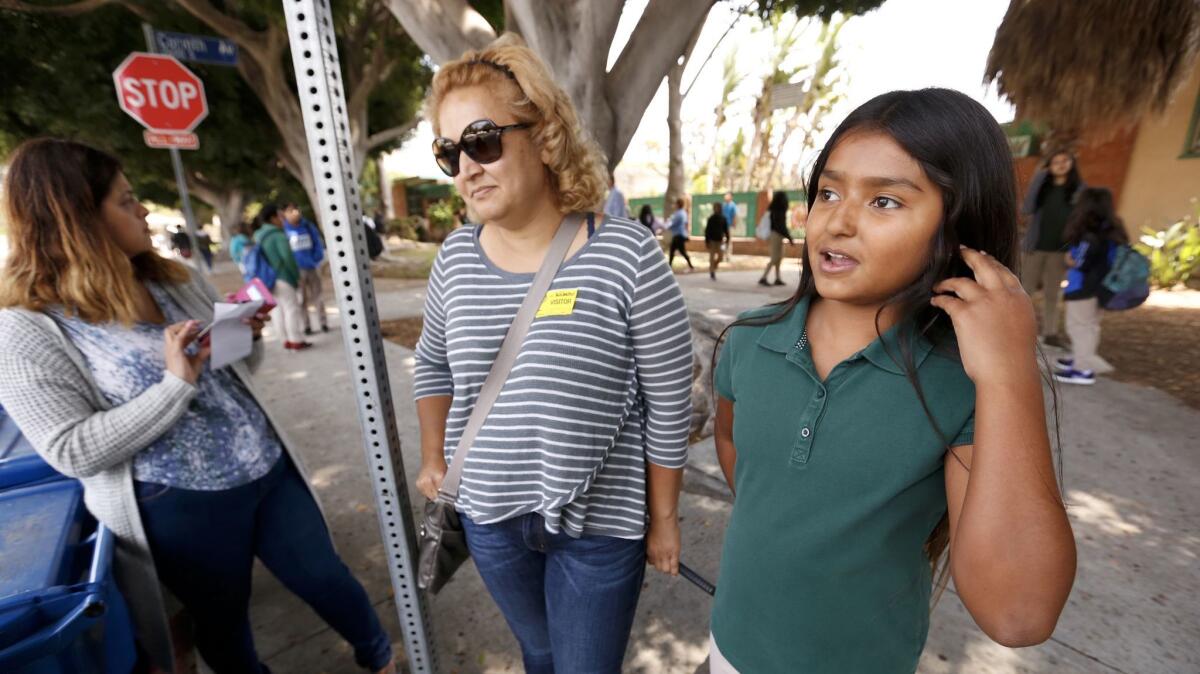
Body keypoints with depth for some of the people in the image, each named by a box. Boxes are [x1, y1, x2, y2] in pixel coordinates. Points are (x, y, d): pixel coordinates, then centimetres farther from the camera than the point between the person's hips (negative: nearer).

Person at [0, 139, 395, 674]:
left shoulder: (174, 279, 5)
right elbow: (73, 451, -16)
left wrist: (250, 336, -8)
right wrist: (175, 383, -25)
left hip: (269, 472, 5)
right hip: (179, 508, -4)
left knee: (326, 578, 18)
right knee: (222, 622, 20)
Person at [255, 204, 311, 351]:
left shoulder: (260, 237, 17)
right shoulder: (278, 235, -10)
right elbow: (287, 257, -19)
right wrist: (296, 275, -9)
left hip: (270, 279, 9)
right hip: (282, 277, -9)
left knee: (284, 309, 14)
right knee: (292, 308, -6)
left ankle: (288, 340, 17)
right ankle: (296, 341, -7)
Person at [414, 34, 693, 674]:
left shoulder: (626, 254, -20)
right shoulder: (456, 256, -5)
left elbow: (669, 405, -13)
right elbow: (432, 363, 11)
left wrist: (663, 519, -5)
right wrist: (434, 460, 13)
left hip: (600, 523, -4)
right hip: (487, 516, 5)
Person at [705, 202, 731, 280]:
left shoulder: (723, 218, 5)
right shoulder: (711, 218, -7)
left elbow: (726, 229, 12)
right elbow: (707, 230, -8)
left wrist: (727, 238, 4)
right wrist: (707, 241, -11)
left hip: (720, 240, 4)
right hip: (712, 240, -4)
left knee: (720, 257, 2)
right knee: (712, 257, -1)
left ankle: (712, 269, 24)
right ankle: (712, 272, 8)